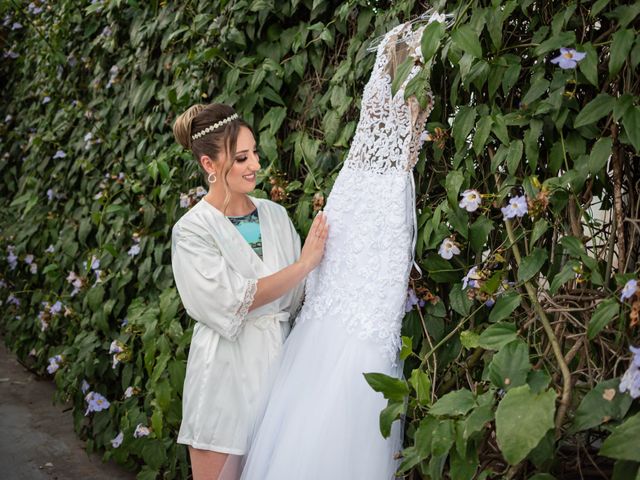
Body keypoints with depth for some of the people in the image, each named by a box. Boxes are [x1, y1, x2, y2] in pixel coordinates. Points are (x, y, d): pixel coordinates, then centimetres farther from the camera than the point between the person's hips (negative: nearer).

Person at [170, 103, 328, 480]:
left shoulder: (275, 214, 6)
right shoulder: (193, 230, -9)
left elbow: (300, 293, 9)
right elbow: (235, 300, -18)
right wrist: (305, 263, -16)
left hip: (277, 361, 4)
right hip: (227, 373, -4)